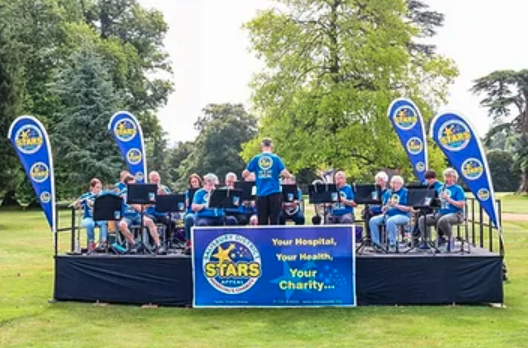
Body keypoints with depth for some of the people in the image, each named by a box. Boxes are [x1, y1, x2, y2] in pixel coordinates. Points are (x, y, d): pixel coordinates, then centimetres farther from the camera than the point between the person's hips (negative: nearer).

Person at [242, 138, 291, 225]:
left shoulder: (256, 159, 2)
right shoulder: (276, 158, -1)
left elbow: (244, 174, 5)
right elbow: (285, 174, -9)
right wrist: (290, 175, 15)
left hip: (261, 194, 2)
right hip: (274, 193, -1)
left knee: (262, 222, 8)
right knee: (274, 221, 1)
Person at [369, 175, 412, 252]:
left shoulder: (405, 192, -3)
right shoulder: (388, 193, 15)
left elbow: (408, 209, -12)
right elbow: (383, 209, 16)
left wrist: (396, 205, -22)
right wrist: (384, 208, -8)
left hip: (402, 215, -6)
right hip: (388, 215, 6)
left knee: (390, 221, -38)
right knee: (372, 221, -15)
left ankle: (392, 244, -25)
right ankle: (376, 243, -9)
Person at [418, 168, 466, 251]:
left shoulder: (458, 189, -3)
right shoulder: (441, 188, 16)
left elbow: (461, 205, -13)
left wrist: (448, 198, -18)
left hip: (455, 214, -7)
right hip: (441, 213, 7)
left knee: (442, 221, -40)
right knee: (422, 220, -11)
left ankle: (449, 238, -14)